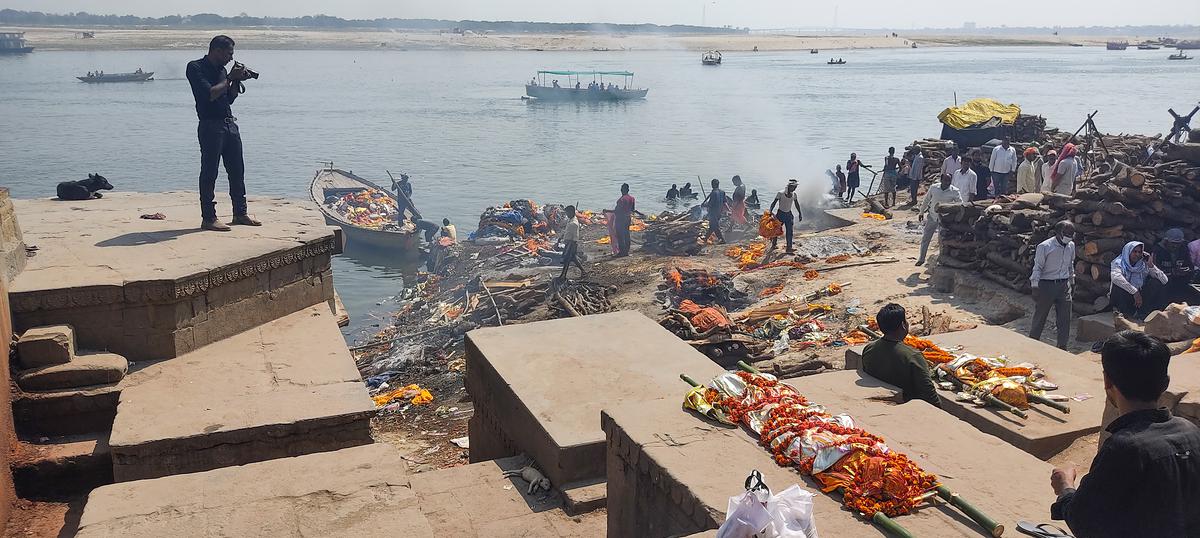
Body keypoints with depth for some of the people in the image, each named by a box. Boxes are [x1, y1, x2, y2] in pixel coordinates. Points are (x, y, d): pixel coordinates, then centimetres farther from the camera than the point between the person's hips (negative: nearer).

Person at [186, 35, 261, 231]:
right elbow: (209, 94, -19)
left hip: (230, 124, 8)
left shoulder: (222, 69, 17)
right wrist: (229, 79, -10)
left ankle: (240, 213, 20)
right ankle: (208, 218, -2)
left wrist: (237, 80, 5)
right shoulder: (195, 67, -6)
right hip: (210, 125, -8)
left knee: (237, 171, 10)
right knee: (209, 172, -5)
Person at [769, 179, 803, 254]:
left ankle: (789, 248, 0)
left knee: (789, 231, -2)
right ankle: (773, 244, 27)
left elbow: (796, 204, 14)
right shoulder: (780, 193, -16)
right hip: (780, 214, -4)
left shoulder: (794, 194, -1)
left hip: (788, 214, 4)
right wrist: (770, 212, -25)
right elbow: (774, 203, -15)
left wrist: (800, 213, 16)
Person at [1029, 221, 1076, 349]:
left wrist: (1072, 281, 24)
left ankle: (1062, 347, 14)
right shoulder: (1044, 247, -13)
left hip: (1064, 285, 5)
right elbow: (1037, 268, -10)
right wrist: (1035, 287, -13)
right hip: (1046, 285, -5)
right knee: (1040, 317, 5)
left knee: (1065, 318, 4)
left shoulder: (1071, 246, 5)